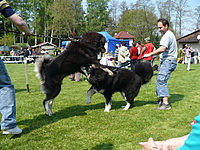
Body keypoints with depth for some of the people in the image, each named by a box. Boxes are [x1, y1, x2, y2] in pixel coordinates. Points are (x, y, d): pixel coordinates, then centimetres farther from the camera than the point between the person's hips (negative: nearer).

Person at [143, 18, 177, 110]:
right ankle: (162, 99, 23)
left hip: (168, 61, -11)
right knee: (159, 79, 15)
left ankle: (165, 103, -23)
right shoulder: (171, 34, 22)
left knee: (161, 80, -18)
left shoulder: (167, 35, -13)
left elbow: (162, 49, -26)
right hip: (167, 61, 11)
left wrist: (149, 54, -21)